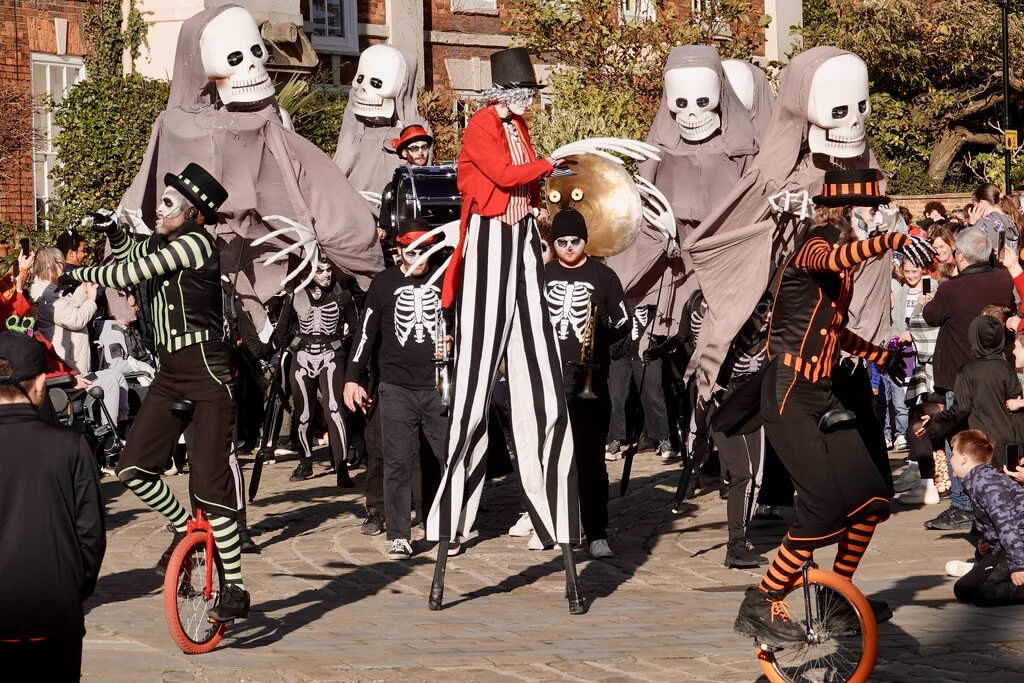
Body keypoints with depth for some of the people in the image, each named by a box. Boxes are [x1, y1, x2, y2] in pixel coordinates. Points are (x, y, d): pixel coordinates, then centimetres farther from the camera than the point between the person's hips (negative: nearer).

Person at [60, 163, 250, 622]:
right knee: (133, 469, 0)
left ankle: (235, 589, 0)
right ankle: (186, 529, 25)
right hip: (170, 373, 8)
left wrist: (80, 274, -2)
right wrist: (112, 231, 13)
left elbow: (132, 273, -16)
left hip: (207, 372, -8)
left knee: (210, 485, -8)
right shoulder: (160, 244, 11)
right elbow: (128, 257, 33)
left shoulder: (196, 242, -14)